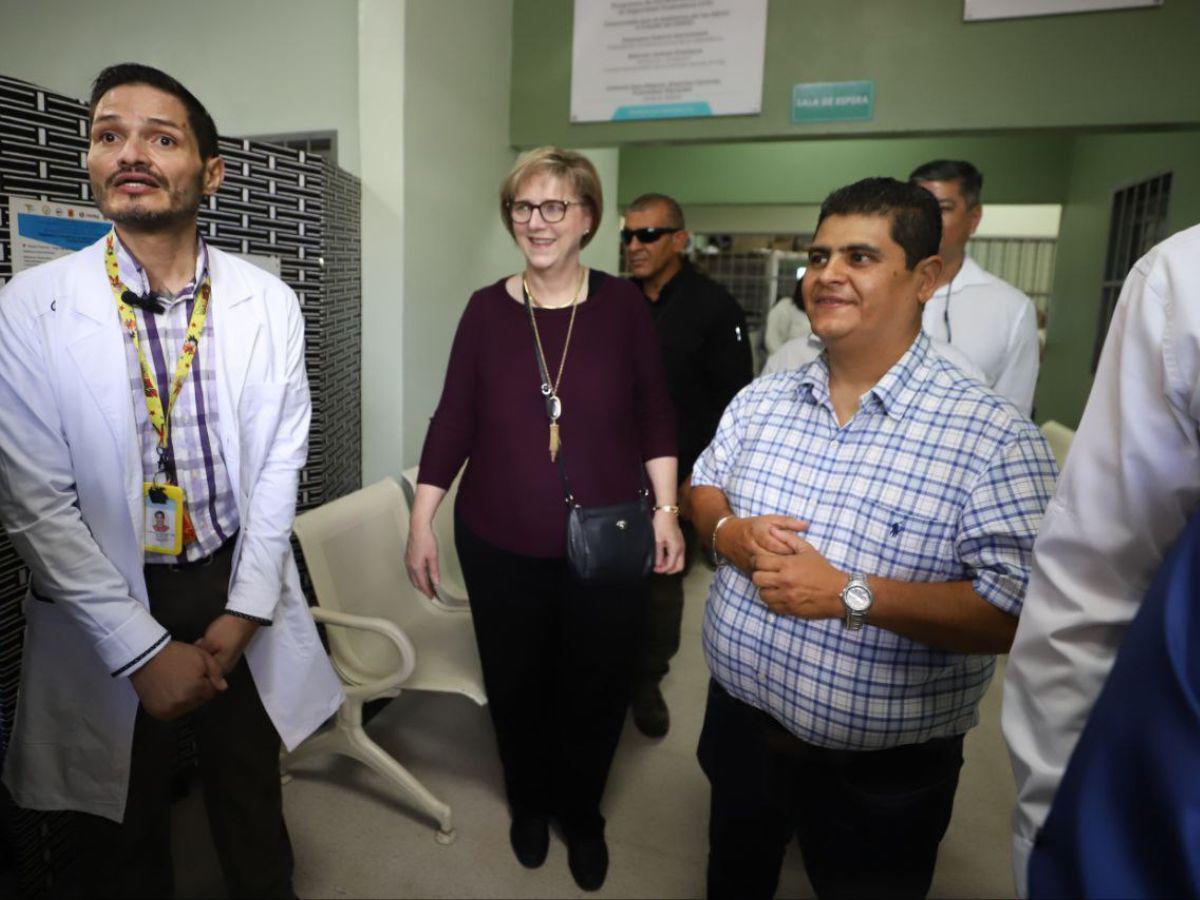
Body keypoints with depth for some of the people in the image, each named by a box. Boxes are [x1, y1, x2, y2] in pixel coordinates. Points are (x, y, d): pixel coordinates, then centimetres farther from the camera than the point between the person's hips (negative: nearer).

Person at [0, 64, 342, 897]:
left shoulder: (268, 302, -5)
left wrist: (243, 612, -7)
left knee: (253, 801, 21)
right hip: (106, 613, -1)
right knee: (125, 831, 20)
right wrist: (144, 649, -13)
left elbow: (279, 462, -3)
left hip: (240, 591, 1)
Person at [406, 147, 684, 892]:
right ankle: (529, 805, 46)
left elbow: (655, 416, 1)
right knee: (515, 687, 17)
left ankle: (582, 815, 42)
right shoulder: (487, 309, -1)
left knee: (597, 692, 13)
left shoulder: (623, 305, -3)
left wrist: (666, 509, -5)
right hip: (501, 546, 1)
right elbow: (453, 420, 1)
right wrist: (422, 521, 0)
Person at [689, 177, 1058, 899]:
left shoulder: (996, 438, -19)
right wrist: (730, 532, -14)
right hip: (738, 725, 5)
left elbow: (1018, 614, -23)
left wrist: (850, 594, -29)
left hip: (879, 776, -4)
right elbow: (704, 490, 9)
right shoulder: (761, 400, -1)